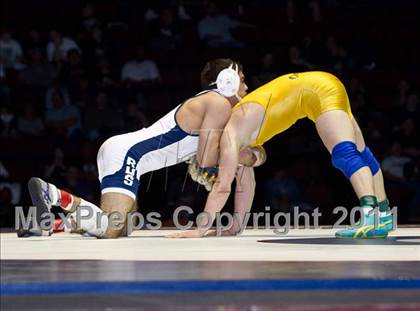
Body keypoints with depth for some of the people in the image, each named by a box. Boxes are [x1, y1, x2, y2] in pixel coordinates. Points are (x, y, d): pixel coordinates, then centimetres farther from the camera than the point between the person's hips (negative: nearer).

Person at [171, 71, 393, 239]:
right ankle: (384, 214, 29)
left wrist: (201, 229, -23)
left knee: (345, 154, -25)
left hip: (319, 89, -10)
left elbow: (223, 187, -22)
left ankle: (371, 214, -41)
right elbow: (246, 184, 17)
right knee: (359, 154, 18)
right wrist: (236, 227, 17)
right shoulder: (241, 140, 9)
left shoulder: (230, 135, -16)